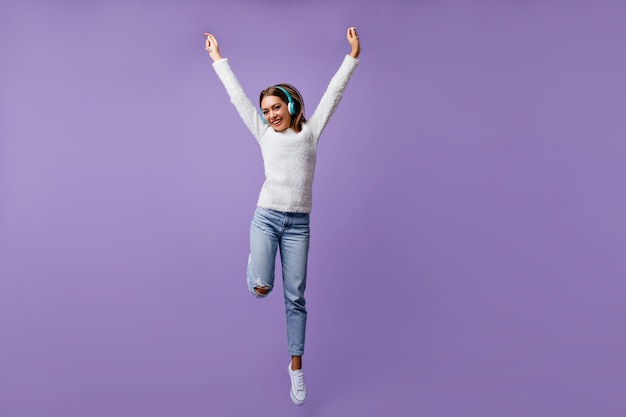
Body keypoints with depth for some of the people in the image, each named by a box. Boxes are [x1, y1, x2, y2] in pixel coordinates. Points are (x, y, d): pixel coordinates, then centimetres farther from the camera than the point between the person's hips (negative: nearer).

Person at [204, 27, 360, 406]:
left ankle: (296, 367, 18)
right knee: (260, 287, -17)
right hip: (265, 217, 1)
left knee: (296, 297, 4)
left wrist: (353, 55, 6)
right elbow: (238, 96, 16)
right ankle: (256, 259, 21)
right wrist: (218, 59, 22)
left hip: (298, 223, 0)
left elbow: (333, 92, 8)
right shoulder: (264, 134, 11)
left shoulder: (310, 131, 9)